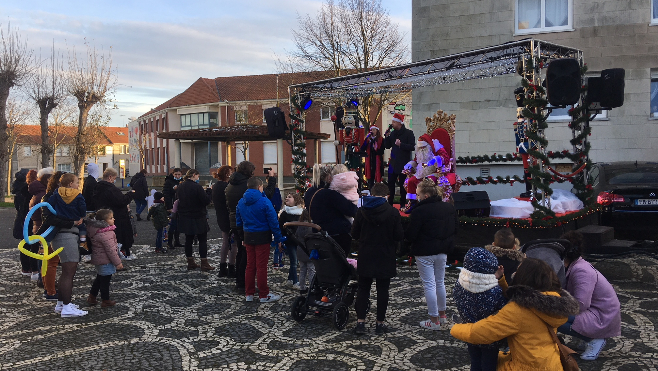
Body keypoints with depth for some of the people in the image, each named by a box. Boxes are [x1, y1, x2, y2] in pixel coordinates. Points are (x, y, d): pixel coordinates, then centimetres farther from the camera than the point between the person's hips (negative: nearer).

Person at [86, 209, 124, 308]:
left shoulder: (98, 230, 7)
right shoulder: (105, 234, -26)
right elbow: (111, 250, -25)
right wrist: (118, 263, -17)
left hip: (99, 259, 10)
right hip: (105, 261, -10)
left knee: (99, 279, 23)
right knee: (105, 280, 2)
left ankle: (91, 297, 34)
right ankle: (105, 301, 14)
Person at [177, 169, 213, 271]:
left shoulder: (180, 186, 5)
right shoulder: (197, 187, -18)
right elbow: (206, 201, -19)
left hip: (185, 217, 7)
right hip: (198, 218, -7)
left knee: (188, 240, 13)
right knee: (202, 240, 2)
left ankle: (190, 263, 20)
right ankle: (204, 264, 3)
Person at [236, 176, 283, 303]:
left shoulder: (241, 202, 5)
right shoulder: (264, 201, -14)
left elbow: (238, 222, 11)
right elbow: (273, 221, -14)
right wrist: (278, 239, -8)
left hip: (248, 237, 6)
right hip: (262, 237, -5)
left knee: (250, 265, 13)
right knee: (261, 266, 0)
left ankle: (249, 294, 20)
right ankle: (264, 295, 9)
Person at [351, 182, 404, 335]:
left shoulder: (362, 211, -5)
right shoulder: (393, 213, -10)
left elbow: (355, 233, -2)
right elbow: (399, 236, -9)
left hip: (365, 256, 1)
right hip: (385, 258, -1)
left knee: (363, 288, 11)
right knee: (382, 290, 8)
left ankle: (360, 322, 8)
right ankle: (380, 323, 13)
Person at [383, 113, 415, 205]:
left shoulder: (408, 133, -8)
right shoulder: (392, 133, 10)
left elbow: (412, 147, -16)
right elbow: (387, 146, 10)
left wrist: (401, 144, -22)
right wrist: (387, 136, -4)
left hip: (403, 163, -5)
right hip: (393, 162, 5)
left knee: (402, 184, 4)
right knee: (390, 183, 8)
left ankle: (402, 204, 15)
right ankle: (389, 203, 18)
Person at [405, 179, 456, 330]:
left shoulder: (419, 211, -20)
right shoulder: (449, 208, 2)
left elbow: (410, 235, -18)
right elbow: (454, 229, 12)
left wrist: (405, 233, 3)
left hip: (425, 253, -7)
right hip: (443, 251, 7)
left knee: (429, 285, 2)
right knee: (440, 283, 20)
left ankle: (434, 321, 9)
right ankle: (442, 315, 31)